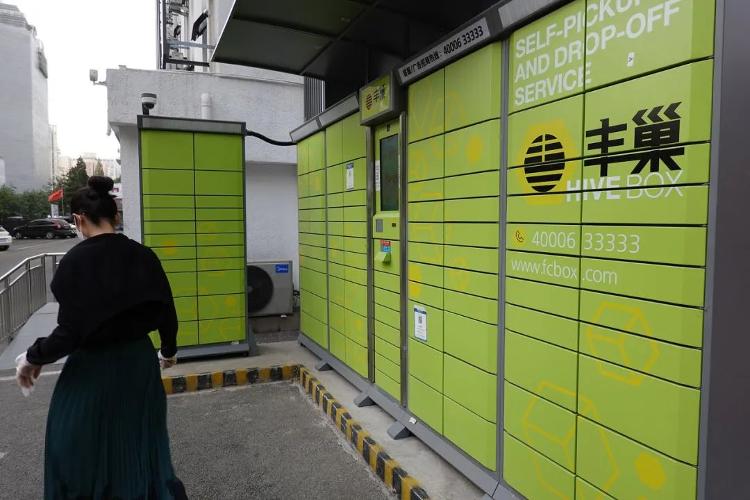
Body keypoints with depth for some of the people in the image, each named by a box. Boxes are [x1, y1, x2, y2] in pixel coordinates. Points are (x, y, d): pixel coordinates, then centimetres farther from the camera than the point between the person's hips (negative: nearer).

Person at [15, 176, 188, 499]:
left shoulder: (75, 261, -17)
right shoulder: (143, 256, -5)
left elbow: (70, 332, -19)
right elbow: (166, 313, 0)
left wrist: (34, 358, 0)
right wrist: (169, 350, 17)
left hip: (93, 369, -4)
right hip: (140, 362, 5)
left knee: (82, 449, 18)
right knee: (140, 442, 23)